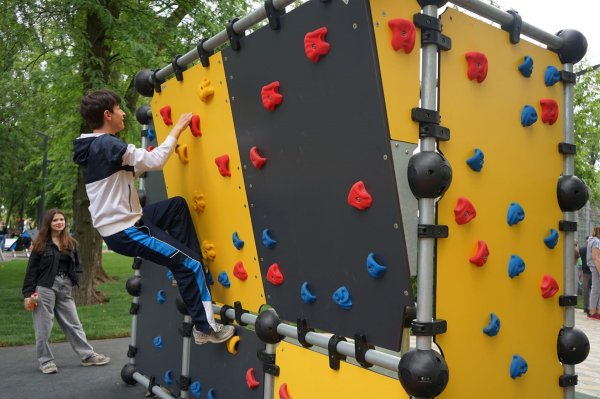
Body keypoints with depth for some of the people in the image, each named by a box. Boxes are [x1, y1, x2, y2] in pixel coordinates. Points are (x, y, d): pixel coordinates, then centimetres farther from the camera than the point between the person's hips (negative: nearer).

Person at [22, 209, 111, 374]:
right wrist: (28, 293, -8)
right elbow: (31, 270, -4)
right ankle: (45, 360, 16)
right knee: (44, 326, 3)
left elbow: (77, 265, 16)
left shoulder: (71, 243, 11)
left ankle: (87, 355, 14)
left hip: (65, 289, 4)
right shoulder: (41, 243, -2)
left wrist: (75, 279, -4)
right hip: (45, 288, -4)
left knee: (73, 324, 9)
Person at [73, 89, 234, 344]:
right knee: (189, 264, -5)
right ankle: (205, 328, 4)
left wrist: (169, 145, 12)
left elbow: (130, 172, 17)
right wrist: (176, 130, -9)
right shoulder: (107, 144, -19)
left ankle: (189, 270, 18)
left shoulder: (96, 146, 11)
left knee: (177, 205, 20)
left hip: (119, 223, 10)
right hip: (124, 231, -10)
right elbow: (154, 161, -23)